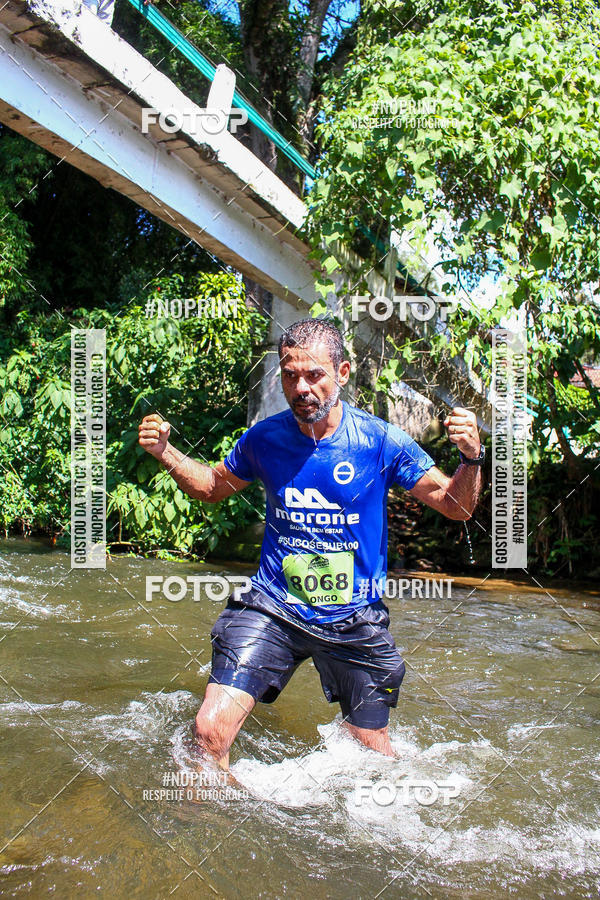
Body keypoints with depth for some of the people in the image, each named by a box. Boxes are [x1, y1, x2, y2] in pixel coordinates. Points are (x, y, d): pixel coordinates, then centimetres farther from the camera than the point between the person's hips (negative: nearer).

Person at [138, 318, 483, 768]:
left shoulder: (380, 441, -10)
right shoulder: (264, 438, -4)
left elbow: (455, 505, -5)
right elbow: (214, 486, 15)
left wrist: (471, 458, -24)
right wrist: (165, 453, -1)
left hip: (354, 619, 0)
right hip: (273, 608, 1)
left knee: (373, 751, 13)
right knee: (209, 731, -13)